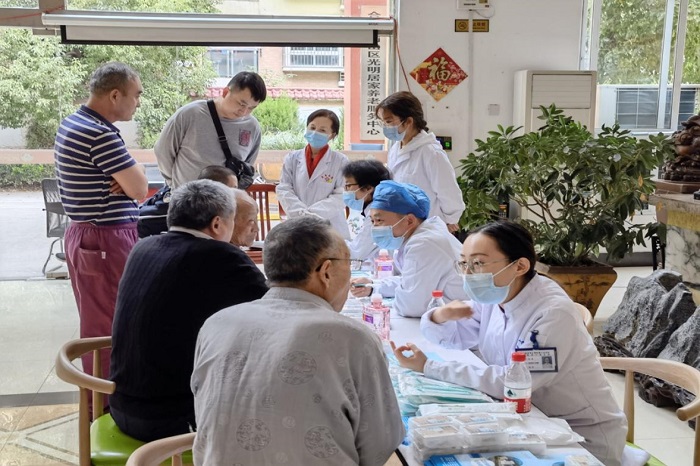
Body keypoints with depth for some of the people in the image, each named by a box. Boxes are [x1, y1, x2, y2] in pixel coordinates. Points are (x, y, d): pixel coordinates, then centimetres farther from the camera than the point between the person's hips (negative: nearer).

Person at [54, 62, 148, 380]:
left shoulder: (72, 123, 12)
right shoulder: (101, 134, -21)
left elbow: (127, 182, 17)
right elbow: (140, 190, -17)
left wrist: (125, 177, -5)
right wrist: (133, 171, 2)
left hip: (83, 235, 10)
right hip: (107, 240, -10)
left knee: (95, 321, 18)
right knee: (111, 324, -2)